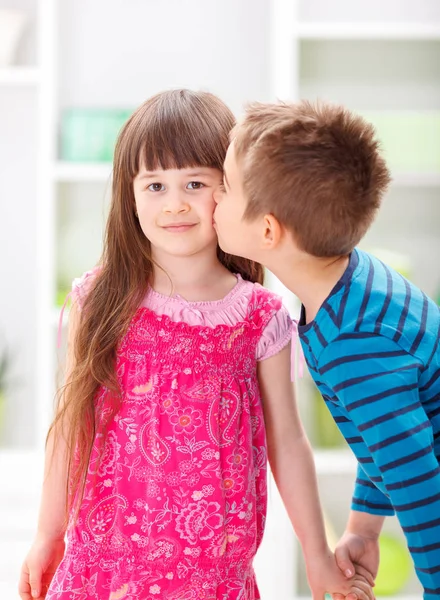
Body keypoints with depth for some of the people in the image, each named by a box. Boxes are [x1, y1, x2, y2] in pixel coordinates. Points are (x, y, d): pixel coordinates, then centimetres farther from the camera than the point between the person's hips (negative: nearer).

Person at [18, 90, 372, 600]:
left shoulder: (259, 318, -4)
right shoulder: (101, 302, -4)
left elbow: (286, 442, 4)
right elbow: (70, 424, 4)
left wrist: (317, 557, 9)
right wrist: (48, 535, 10)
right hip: (104, 556, 0)